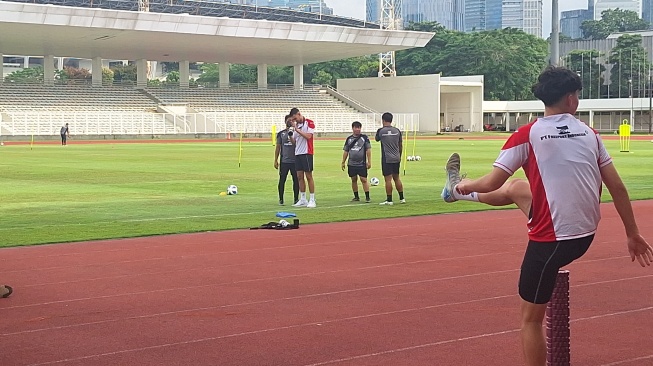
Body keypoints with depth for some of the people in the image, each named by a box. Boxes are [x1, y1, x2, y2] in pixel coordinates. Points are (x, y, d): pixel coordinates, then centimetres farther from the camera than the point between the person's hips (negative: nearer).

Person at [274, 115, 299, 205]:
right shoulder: (281, 133, 7)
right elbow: (278, 147, 10)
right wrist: (275, 160, 6)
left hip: (295, 161, 0)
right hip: (284, 161, 0)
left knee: (296, 180, 2)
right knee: (282, 180, 0)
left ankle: (296, 199, 10)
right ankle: (281, 199, 9)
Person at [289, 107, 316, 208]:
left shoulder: (309, 123, -5)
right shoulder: (296, 125, 14)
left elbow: (308, 136, -17)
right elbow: (294, 141, 14)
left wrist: (297, 129, -16)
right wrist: (290, 136, -6)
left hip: (306, 153, -7)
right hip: (297, 153, 7)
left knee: (308, 176, -5)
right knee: (299, 176, 5)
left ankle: (312, 200, -1)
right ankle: (303, 200, 11)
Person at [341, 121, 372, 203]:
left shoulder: (364, 137, 0)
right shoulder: (349, 139, 8)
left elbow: (368, 150, -1)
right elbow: (346, 151, 14)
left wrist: (369, 161, -6)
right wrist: (343, 162, 11)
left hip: (362, 164, -3)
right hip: (351, 164, 3)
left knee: (364, 180, -7)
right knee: (353, 180, 8)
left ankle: (367, 197, -3)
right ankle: (356, 197, 19)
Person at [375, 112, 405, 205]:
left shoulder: (381, 131, -8)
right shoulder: (397, 130, 4)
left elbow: (376, 139, 13)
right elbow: (401, 146, 11)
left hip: (386, 159, -5)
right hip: (396, 158, 5)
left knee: (388, 179, -2)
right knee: (396, 178, 15)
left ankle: (389, 200, 0)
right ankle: (402, 198, 19)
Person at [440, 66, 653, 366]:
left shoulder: (528, 134, -12)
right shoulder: (589, 134, 2)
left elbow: (490, 183, -11)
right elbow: (617, 187, 3)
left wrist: (468, 185, 12)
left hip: (551, 239, -6)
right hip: (585, 235, 6)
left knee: (531, 318, 9)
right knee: (515, 188, 26)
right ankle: (457, 191, 51)